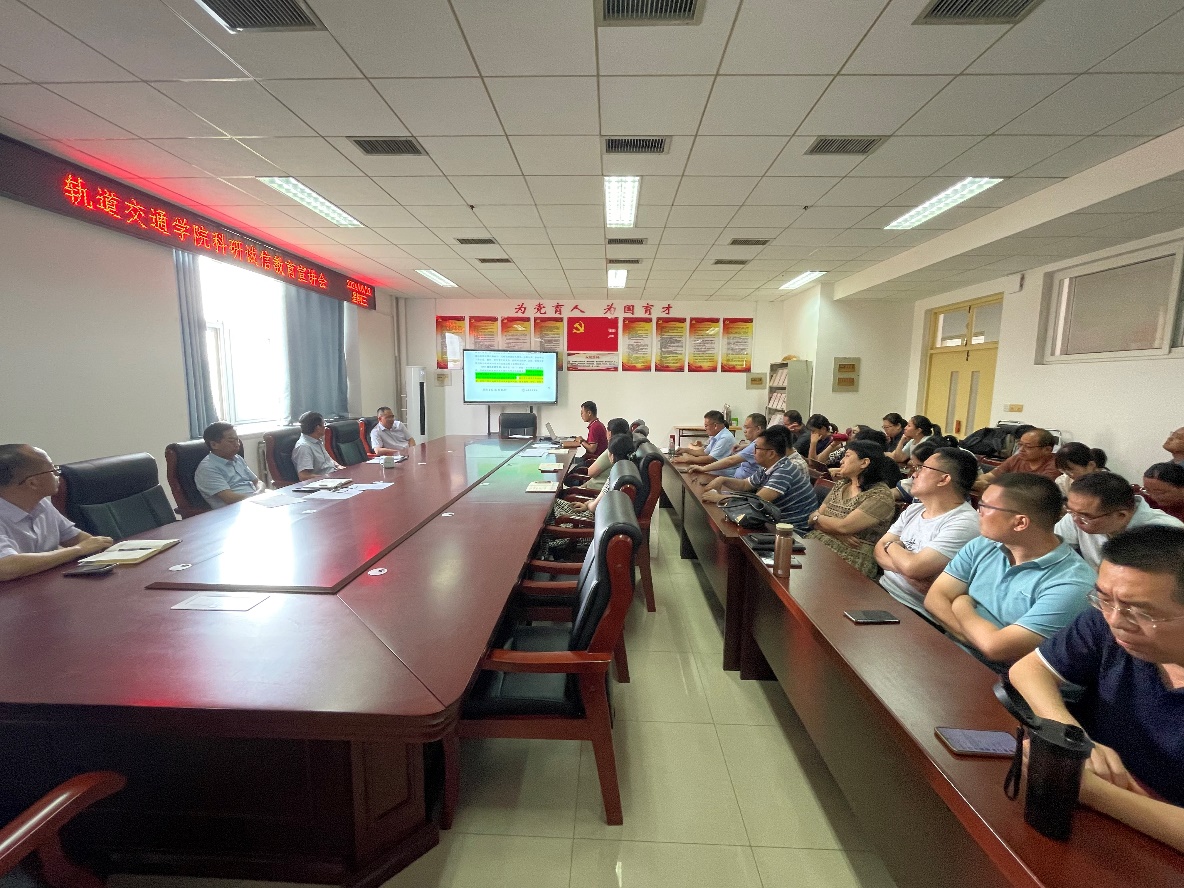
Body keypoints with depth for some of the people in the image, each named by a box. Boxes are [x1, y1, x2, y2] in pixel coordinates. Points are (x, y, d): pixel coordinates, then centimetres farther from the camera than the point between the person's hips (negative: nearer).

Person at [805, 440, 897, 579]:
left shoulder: (881, 495, -8)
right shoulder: (840, 485, 14)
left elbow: (843, 526, -17)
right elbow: (813, 519, 8)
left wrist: (816, 517, 0)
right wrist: (837, 533, -11)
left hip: (850, 560, -6)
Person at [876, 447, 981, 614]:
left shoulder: (964, 523, -17)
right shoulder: (914, 509, 9)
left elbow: (913, 567, -26)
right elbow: (879, 549, 4)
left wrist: (892, 546, -4)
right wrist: (908, 571, -17)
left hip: (911, 612, -7)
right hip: (881, 590, 7)